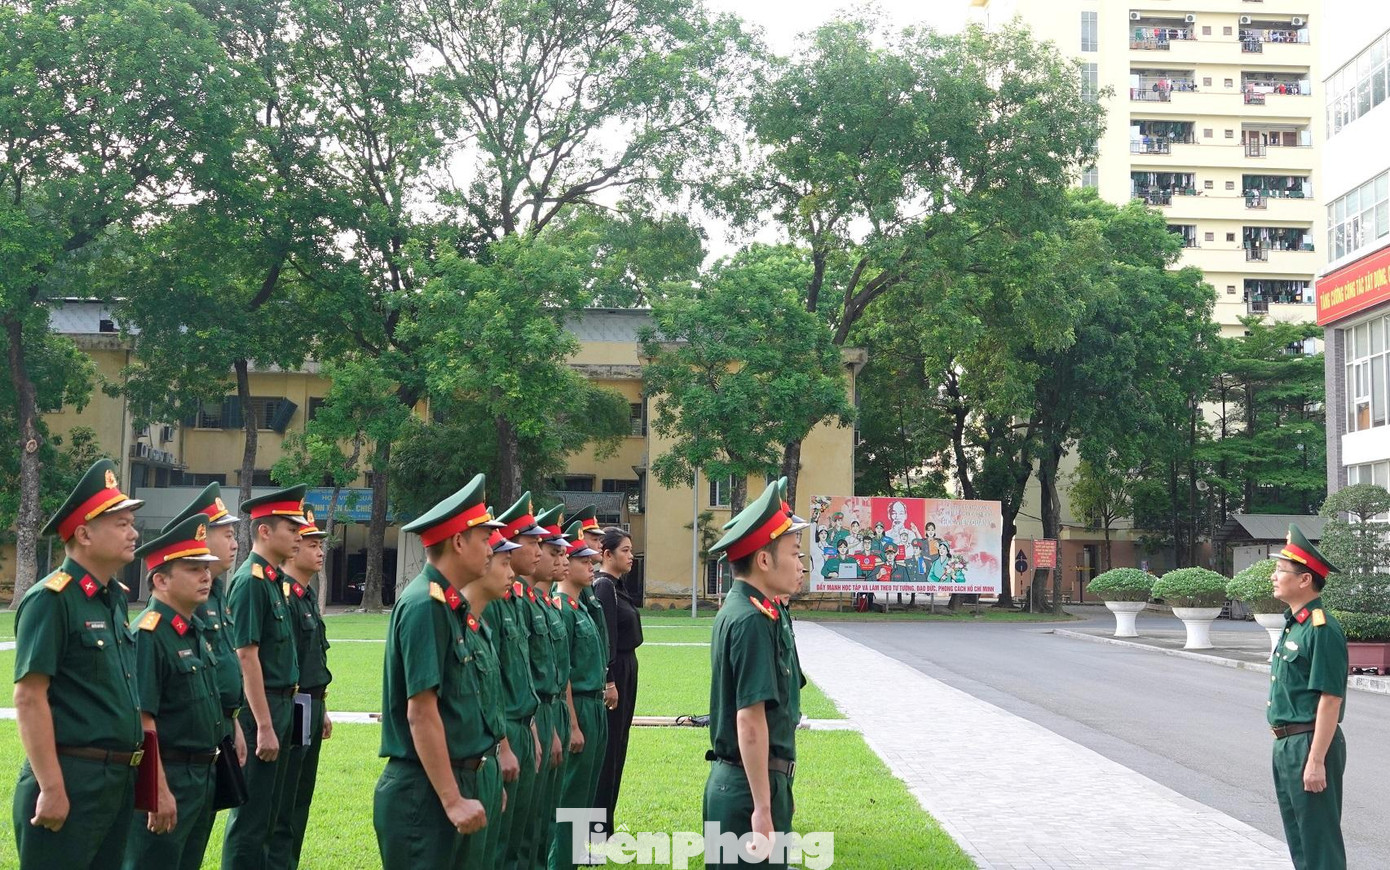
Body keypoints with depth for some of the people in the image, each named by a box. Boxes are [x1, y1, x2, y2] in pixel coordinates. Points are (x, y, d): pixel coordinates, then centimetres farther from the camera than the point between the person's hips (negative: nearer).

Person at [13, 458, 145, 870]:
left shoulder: (114, 599, 12)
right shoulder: (50, 600, -13)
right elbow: (29, 698, -17)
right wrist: (51, 788, -20)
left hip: (119, 780, 8)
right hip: (70, 778, -8)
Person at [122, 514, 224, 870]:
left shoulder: (198, 630, 10)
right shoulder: (148, 636, -18)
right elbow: (142, 721, -21)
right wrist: (159, 790, -23)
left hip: (204, 774, 9)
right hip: (166, 776, -9)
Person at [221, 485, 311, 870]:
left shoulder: (275, 580, 12)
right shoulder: (250, 581, -16)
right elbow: (247, 657, -20)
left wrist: (280, 715, 15)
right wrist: (264, 726, -21)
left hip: (281, 704, 9)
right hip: (260, 708, -9)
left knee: (268, 812, 16)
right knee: (251, 816, -2)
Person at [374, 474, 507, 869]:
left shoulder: (456, 605, 11)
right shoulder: (424, 606, -18)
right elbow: (421, 712, -21)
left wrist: (485, 782, 16)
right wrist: (452, 800, -21)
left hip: (469, 780, 9)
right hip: (428, 792, -9)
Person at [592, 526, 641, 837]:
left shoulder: (614, 586, 14)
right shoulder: (603, 587, -15)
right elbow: (605, 638, -20)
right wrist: (609, 682, -22)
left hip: (624, 671, 10)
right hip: (613, 673, -10)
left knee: (616, 746, 14)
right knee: (608, 747, -3)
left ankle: (604, 820, 22)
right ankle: (599, 826, 4)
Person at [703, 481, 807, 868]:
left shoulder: (738, 609, 10)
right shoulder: (754, 620, -20)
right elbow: (750, 720, -24)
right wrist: (763, 808, -23)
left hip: (730, 779, 10)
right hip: (751, 784, -10)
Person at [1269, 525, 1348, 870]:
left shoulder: (1322, 629, -19)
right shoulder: (1294, 625, 12)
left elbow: (1330, 700, -22)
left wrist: (1316, 761, -24)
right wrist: (1285, 747, 20)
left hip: (1311, 745, -10)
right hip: (1286, 744, 10)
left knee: (1320, 842, -1)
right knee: (1298, 839, 18)